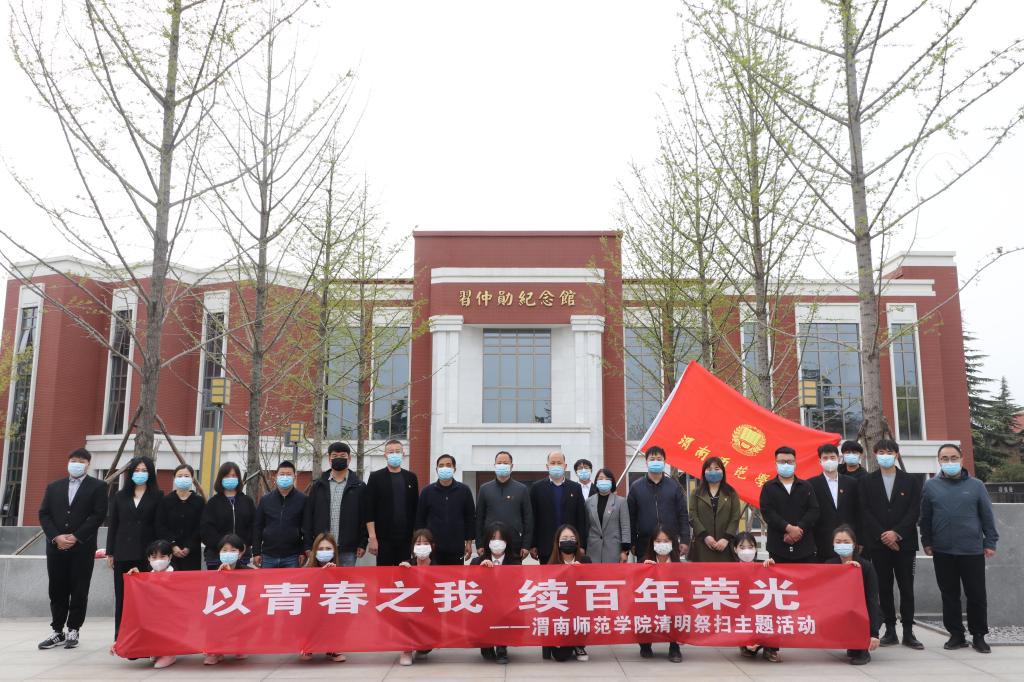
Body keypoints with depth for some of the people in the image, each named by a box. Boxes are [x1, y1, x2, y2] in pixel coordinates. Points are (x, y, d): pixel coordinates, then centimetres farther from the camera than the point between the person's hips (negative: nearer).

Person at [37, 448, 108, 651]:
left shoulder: (98, 486, 2)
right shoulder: (54, 487, 14)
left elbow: (99, 515, -7)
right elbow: (44, 514, 7)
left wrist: (76, 537, -13)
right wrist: (56, 537, -8)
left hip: (82, 548, -3)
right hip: (56, 547, 4)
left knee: (79, 592, 1)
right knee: (57, 591, 7)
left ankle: (73, 631, 11)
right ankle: (58, 632, 16)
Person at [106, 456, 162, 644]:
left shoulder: (157, 497, 4)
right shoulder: (120, 497, 13)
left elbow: (159, 526, 1)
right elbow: (112, 525, 12)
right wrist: (110, 552, 6)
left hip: (146, 554, -3)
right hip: (123, 554, 3)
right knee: (122, 596, 7)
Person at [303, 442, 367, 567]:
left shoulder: (359, 486, 4)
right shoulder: (318, 485, 8)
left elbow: (364, 516, 3)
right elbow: (308, 516, 6)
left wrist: (363, 544, -3)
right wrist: (308, 546, 1)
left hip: (348, 550, -1)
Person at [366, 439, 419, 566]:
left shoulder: (411, 478, 9)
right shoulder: (376, 477, 0)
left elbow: (416, 508, 10)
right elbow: (370, 510, -4)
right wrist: (372, 538, -10)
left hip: (407, 537, 3)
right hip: (384, 538, -2)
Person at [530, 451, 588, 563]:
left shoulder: (575, 488, 8)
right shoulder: (537, 488, 4)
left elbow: (581, 519, 6)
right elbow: (532, 518, 2)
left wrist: (582, 546, 0)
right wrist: (532, 545, -2)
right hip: (545, 548, -1)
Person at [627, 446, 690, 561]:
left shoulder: (674, 486, 6)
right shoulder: (636, 487, 6)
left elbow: (683, 515, 5)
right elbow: (631, 517, 6)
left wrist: (685, 540, -2)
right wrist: (632, 543, 2)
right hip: (644, 545, 0)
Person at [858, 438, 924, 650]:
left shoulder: (910, 481, 7)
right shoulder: (866, 482, 6)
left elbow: (914, 511, -1)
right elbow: (865, 512, 0)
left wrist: (896, 533, -12)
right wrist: (883, 536, -10)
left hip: (904, 542, 0)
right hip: (878, 543, 0)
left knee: (907, 588, 2)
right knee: (884, 588, 4)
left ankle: (908, 632, 8)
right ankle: (890, 630, 10)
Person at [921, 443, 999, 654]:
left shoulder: (976, 485, 3)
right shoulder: (931, 486, 4)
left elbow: (987, 516, 5)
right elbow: (925, 518, 8)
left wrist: (990, 542, 2)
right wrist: (927, 542, 7)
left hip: (972, 551, -1)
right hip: (942, 552, 1)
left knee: (977, 595, 4)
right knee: (949, 595, 7)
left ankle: (979, 636, 18)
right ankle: (956, 635, 17)